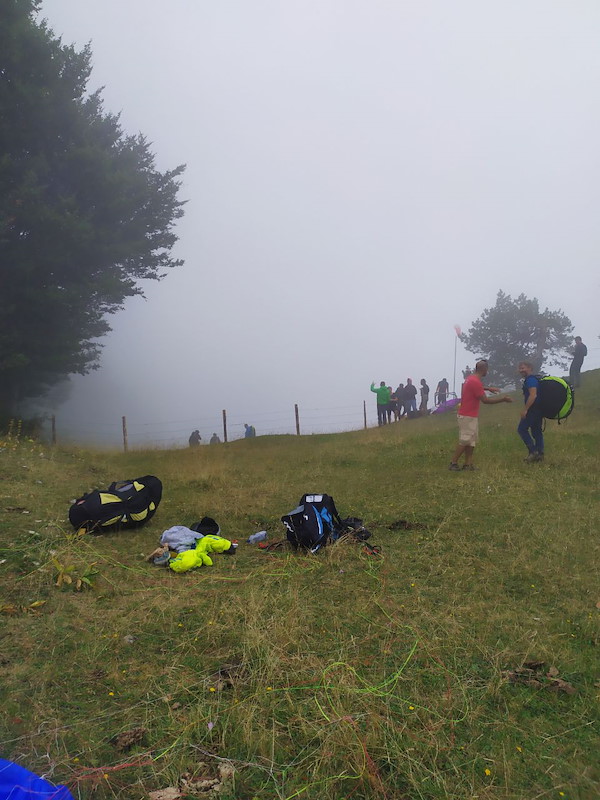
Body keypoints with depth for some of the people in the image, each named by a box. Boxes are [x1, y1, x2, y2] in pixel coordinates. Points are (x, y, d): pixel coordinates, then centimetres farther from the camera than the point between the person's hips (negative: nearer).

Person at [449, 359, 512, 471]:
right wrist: (503, 399, -11)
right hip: (468, 416, -10)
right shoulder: (476, 382, -21)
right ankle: (453, 464, 0)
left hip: (471, 416, 10)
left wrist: (488, 388, 36)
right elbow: (485, 400, -19)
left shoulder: (471, 378, 9)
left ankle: (467, 464, 12)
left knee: (471, 441, 11)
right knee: (464, 441, -5)